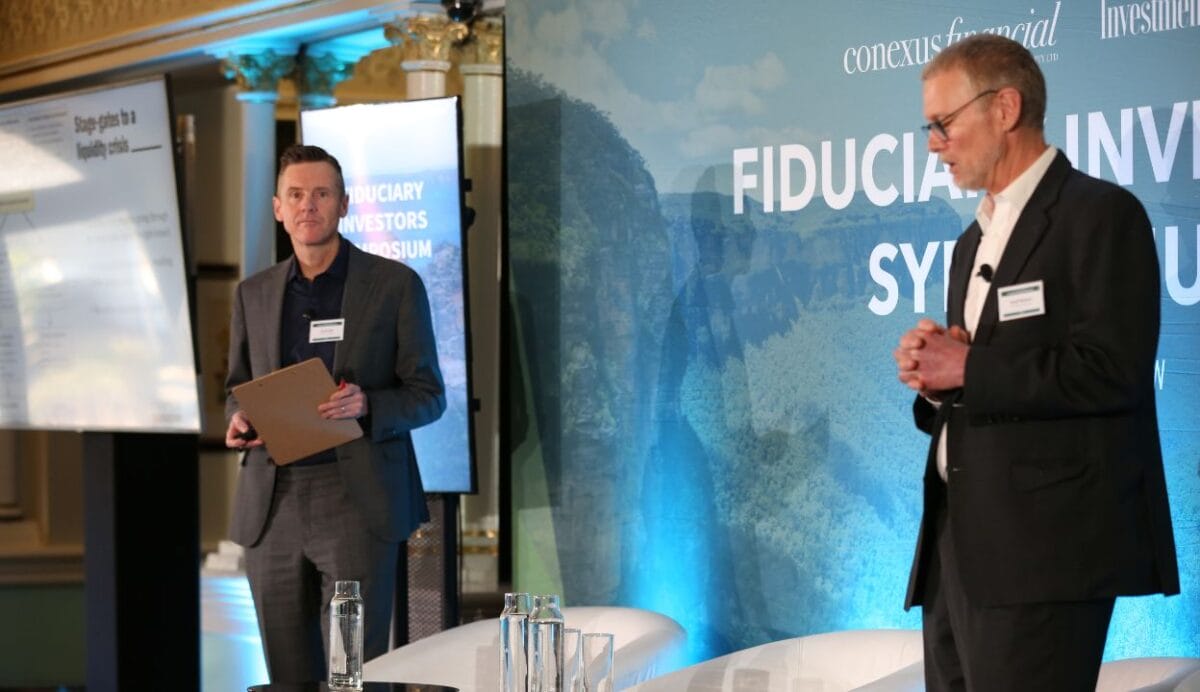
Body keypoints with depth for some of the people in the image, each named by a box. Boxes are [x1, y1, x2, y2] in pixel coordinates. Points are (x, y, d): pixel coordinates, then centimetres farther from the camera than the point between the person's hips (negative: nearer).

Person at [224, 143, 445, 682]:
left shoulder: (395, 285, 1)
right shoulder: (253, 294, 13)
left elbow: (428, 394, 2)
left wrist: (366, 405, -18)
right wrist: (238, 421, -2)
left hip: (358, 502, -4)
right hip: (272, 507, 4)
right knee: (289, 675, 7)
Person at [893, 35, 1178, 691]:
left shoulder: (1100, 215, -5)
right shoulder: (976, 241, 23)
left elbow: (1112, 370, -18)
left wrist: (968, 372, -12)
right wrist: (932, 377, 2)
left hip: (1041, 554, -9)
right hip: (961, 549, 9)